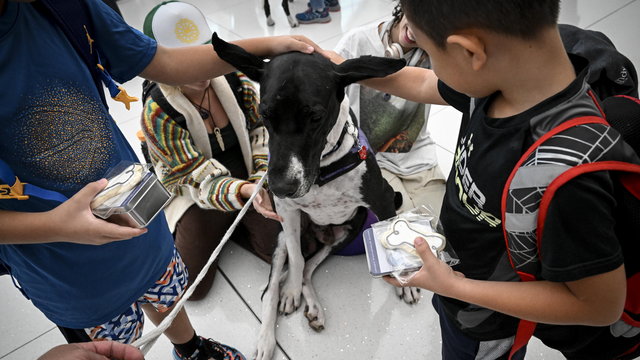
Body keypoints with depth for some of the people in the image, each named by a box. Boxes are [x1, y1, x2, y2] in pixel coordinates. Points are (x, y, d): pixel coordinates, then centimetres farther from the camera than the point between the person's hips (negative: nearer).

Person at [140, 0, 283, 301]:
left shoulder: (235, 81, -10)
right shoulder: (157, 115, -21)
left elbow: (260, 132, 1)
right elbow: (202, 179, -25)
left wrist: (264, 176, -16)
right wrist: (243, 192, -45)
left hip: (250, 181, 3)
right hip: (199, 197, -2)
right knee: (191, 286, -8)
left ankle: (233, 226, 14)